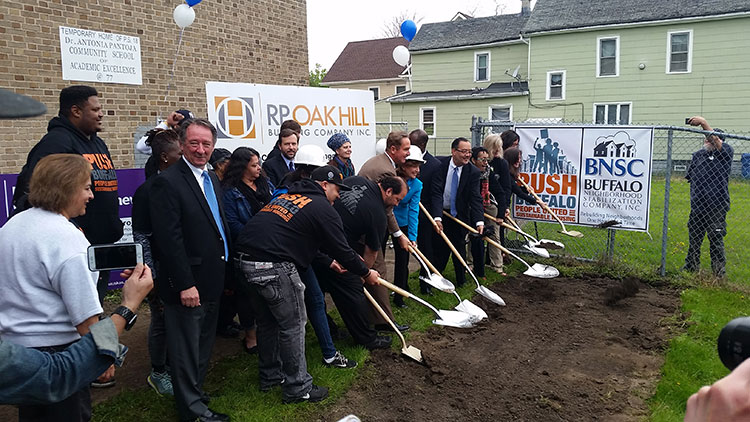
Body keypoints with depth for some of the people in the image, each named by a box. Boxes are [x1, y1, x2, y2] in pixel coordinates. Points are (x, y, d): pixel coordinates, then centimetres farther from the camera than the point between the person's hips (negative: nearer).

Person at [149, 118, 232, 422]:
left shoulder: (212, 179, 11)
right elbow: (169, 239, -20)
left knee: (203, 346, 21)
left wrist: (226, 269, 14)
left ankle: (195, 391, 37)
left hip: (213, 282, 9)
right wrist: (185, 284, -21)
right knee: (186, 348, 6)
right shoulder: (167, 182, -15)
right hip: (188, 284, -8)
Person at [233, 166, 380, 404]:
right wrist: (366, 273, 18)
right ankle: (297, 388, 16)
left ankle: (270, 376, 36)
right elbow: (341, 249, 2)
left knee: (268, 320, 22)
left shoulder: (288, 196, 23)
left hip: (246, 258, 9)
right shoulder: (322, 208, -1)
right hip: (273, 266, -9)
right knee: (293, 325, 5)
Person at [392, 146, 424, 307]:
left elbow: (413, 211, -16)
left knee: (403, 259, 6)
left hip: (402, 223, 2)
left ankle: (399, 296, 21)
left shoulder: (417, 185, -12)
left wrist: (412, 237, -22)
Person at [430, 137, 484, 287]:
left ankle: (461, 280, 26)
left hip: (459, 215, 1)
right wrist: (437, 217, -30)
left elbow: (476, 198, -16)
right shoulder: (440, 164, -16)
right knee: (439, 248, 5)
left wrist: (480, 222, -31)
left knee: (459, 247, 10)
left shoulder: (473, 172, -12)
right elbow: (436, 192, -20)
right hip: (439, 213, -1)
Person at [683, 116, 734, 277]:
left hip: (717, 207, -5)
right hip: (697, 207, 5)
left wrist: (703, 122, -26)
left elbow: (716, 140, -20)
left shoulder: (725, 153, 0)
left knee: (716, 242, 0)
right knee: (693, 241, 12)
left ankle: (719, 274, 11)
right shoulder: (697, 155, 14)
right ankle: (690, 270, 24)